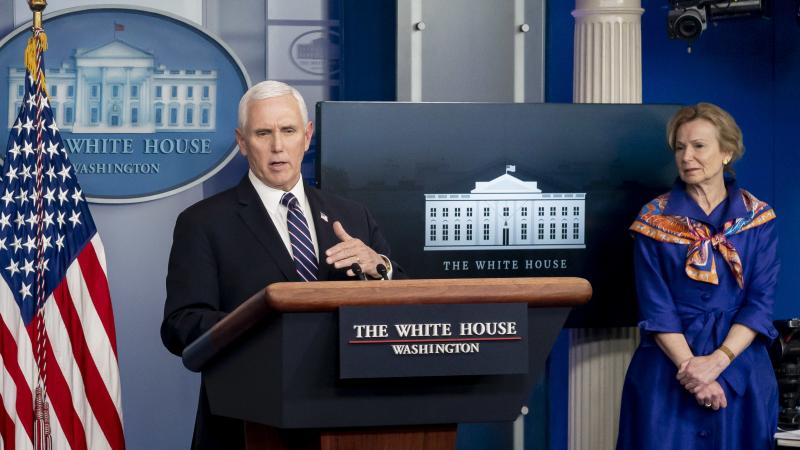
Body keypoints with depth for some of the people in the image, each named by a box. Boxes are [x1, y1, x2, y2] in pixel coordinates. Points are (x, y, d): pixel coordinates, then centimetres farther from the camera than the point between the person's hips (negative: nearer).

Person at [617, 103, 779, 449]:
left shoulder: (758, 219, 2)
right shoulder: (654, 220, 0)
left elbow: (760, 302, -3)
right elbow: (656, 307, -5)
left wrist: (717, 361, -16)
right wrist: (689, 366, -17)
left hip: (739, 366, 1)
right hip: (668, 368, -1)